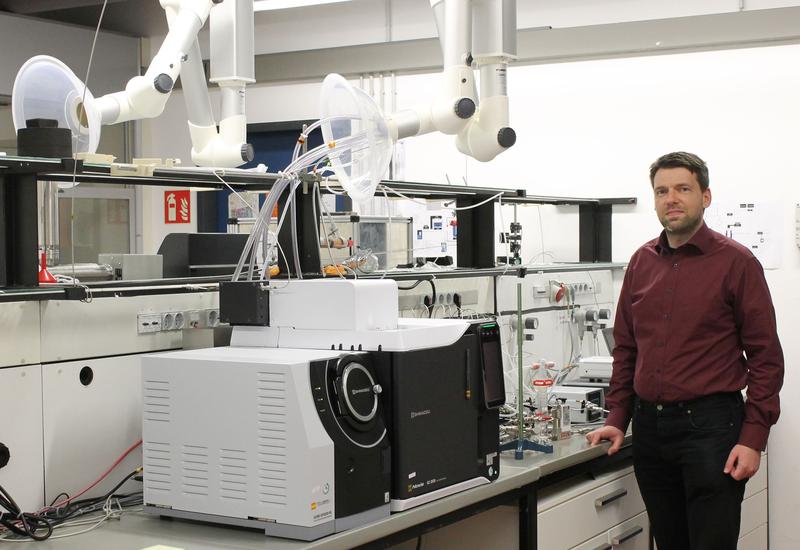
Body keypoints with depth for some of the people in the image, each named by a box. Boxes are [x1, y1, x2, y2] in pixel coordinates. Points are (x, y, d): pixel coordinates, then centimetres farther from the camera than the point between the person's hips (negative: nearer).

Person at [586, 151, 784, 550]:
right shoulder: (642, 262, 10)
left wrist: (753, 439, -12)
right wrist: (617, 419, 8)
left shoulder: (736, 262, -5)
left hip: (709, 424, -5)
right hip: (649, 424, 5)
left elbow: (765, 357, -6)